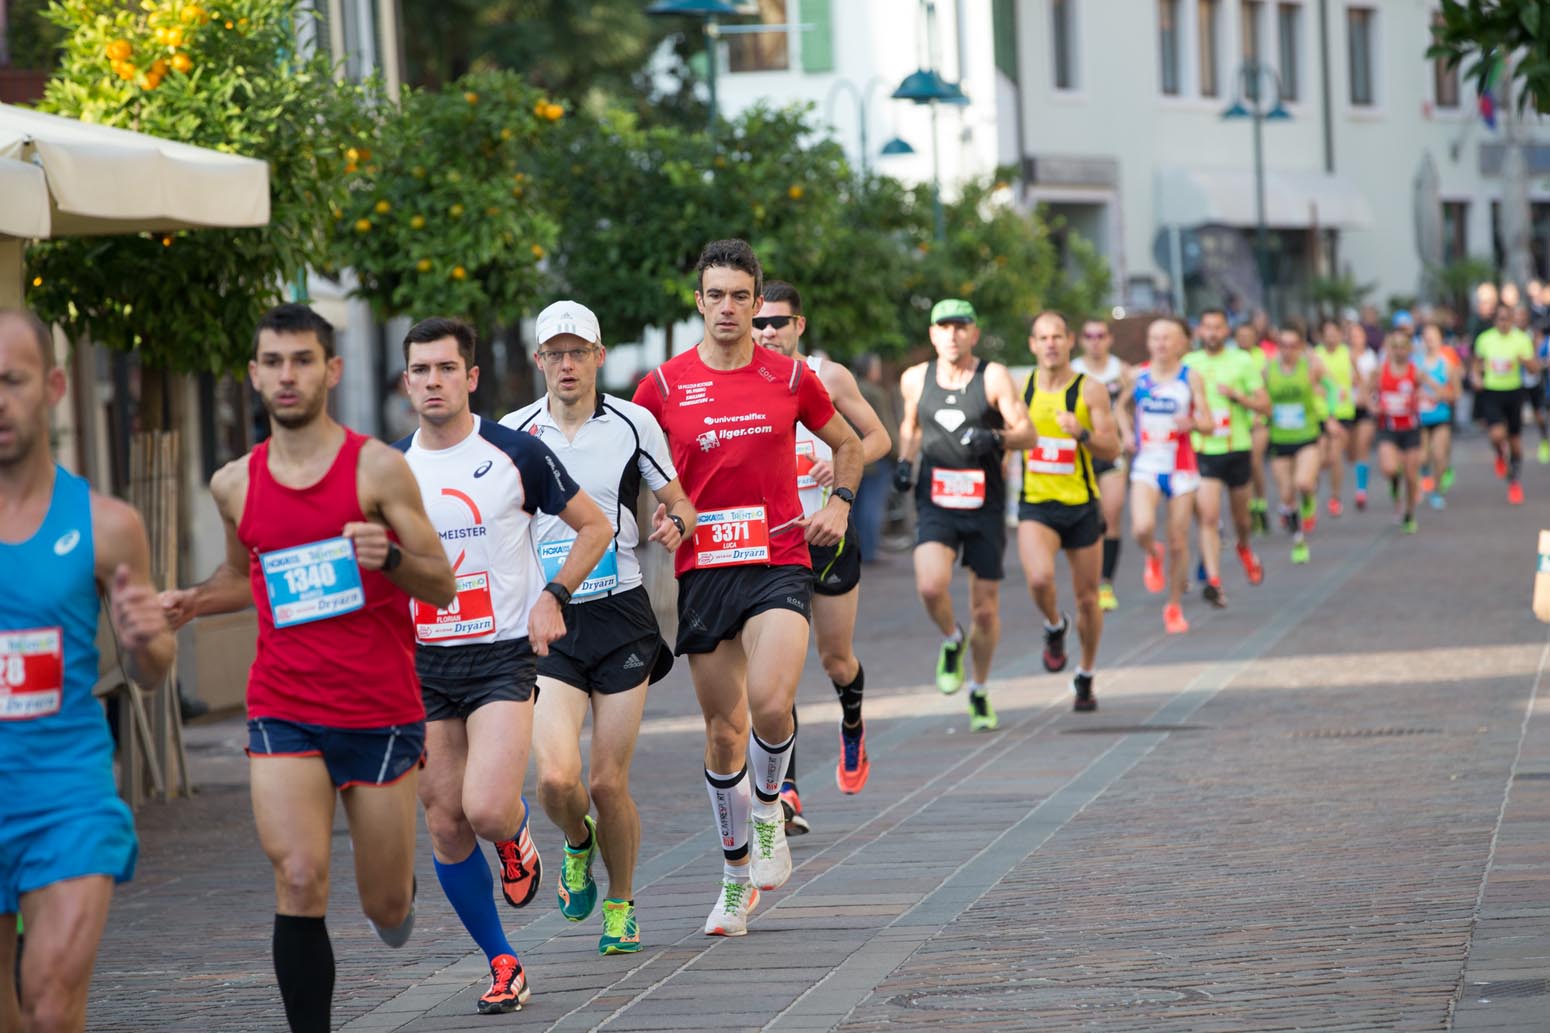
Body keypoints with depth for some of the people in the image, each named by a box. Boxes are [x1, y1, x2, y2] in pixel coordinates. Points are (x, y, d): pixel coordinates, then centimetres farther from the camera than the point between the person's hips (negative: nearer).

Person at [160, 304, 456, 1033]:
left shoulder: (378, 468, -6)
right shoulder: (235, 484, 5)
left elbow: (442, 587, -4)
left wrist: (389, 557, -24)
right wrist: (192, 603, 5)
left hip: (381, 713, -1)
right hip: (283, 713, 2)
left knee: (386, 908, 9)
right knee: (299, 884, -17)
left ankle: (395, 894, 46)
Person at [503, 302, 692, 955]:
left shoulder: (634, 424, 0)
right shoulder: (512, 434, 2)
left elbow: (675, 501, 11)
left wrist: (674, 522, -11)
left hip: (620, 615, 0)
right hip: (546, 622, 0)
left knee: (609, 783, -1)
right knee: (556, 778, -16)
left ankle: (621, 903, 24)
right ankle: (578, 843, 20)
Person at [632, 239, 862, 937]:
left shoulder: (790, 378, 4)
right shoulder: (665, 384, 3)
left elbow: (847, 444, 20)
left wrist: (839, 503, 4)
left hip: (778, 563, -1)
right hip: (703, 569, 1)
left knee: (770, 702, -25)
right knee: (723, 732, 6)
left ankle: (768, 807, 6)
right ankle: (737, 875, 23)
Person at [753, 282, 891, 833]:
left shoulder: (828, 377, -2)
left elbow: (879, 438, 5)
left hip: (829, 533, 0)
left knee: (836, 658, 12)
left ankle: (852, 726, 47)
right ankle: (786, 792, -14)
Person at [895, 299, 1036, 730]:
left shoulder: (993, 377, -4)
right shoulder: (915, 379, 5)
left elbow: (1027, 433, -7)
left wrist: (995, 438, -27)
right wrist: (904, 461, 7)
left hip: (984, 505, -1)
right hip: (935, 504, 1)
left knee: (985, 609, 5)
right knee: (930, 586, -24)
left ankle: (979, 692, 27)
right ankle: (951, 641, 9)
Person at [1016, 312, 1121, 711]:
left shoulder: (1091, 390, -4)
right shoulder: (1019, 387, 3)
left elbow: (1112, 449, -7)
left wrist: (1082, 433, -24)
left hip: (1081, 503, 0)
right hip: (1035, 503, 0)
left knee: (1087, 598, 8)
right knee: (1040, 579, -26)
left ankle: (1085, 676, 29)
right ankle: (1054, 627, 7)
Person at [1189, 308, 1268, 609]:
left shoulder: (1242, 361, 0)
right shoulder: (1189, 364, 4)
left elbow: (1264, 406, -2)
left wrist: (1237, 395, -17)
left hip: (1237, 449, 0)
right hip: (1203, 451, 0)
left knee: (1241, 516, 16)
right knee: (1208, 518, -15)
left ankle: (1245, 548, 49)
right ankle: (1214, 583, -19)